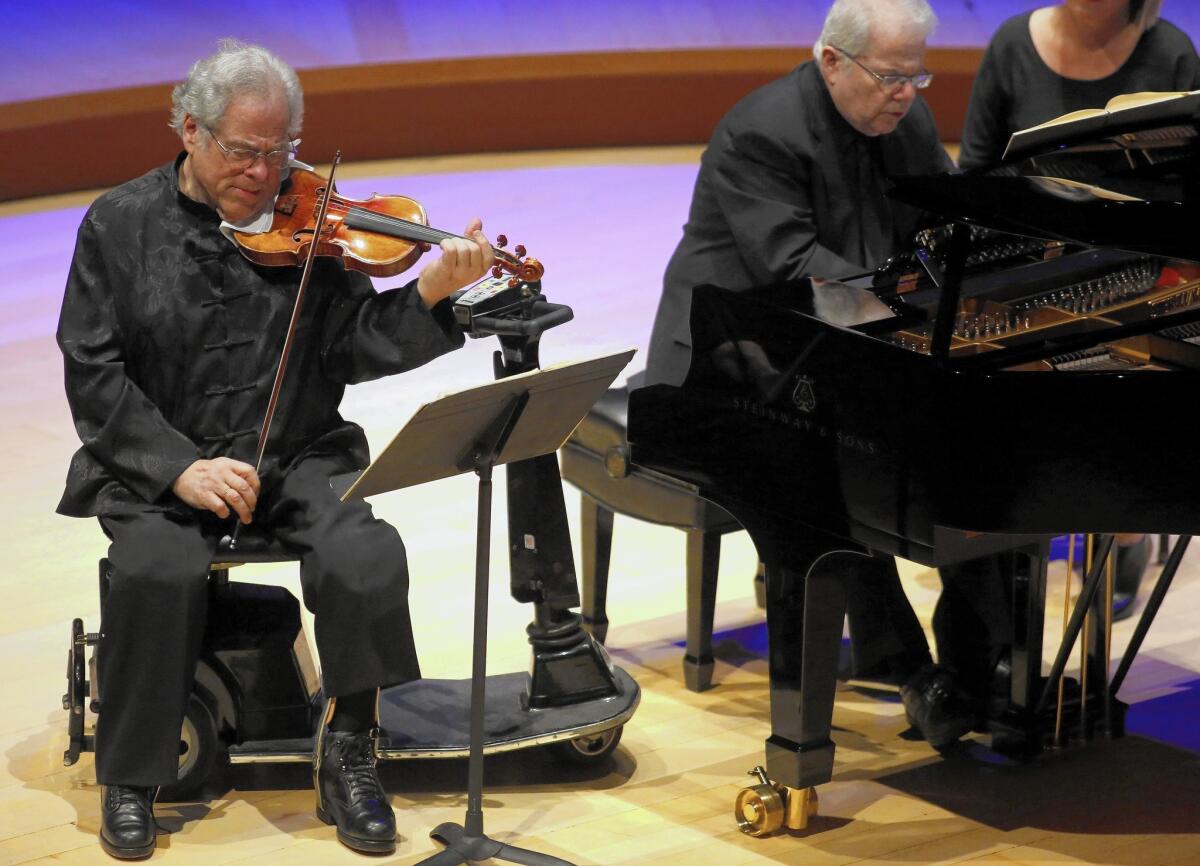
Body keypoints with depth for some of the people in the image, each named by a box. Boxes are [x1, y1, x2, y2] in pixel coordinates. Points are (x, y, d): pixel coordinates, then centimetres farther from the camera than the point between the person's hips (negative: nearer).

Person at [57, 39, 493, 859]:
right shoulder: (121, 224, 2)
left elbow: (354, 346, -3)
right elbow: (94, 371, -4)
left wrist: (431, 295, -22)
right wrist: (180, 467, -16)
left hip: (297, 458, 1)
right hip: (158, 467, -1)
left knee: (368, 558, -27)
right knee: (157, 569, -32)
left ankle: (349, 753, -8)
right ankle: (131, 777, -11)